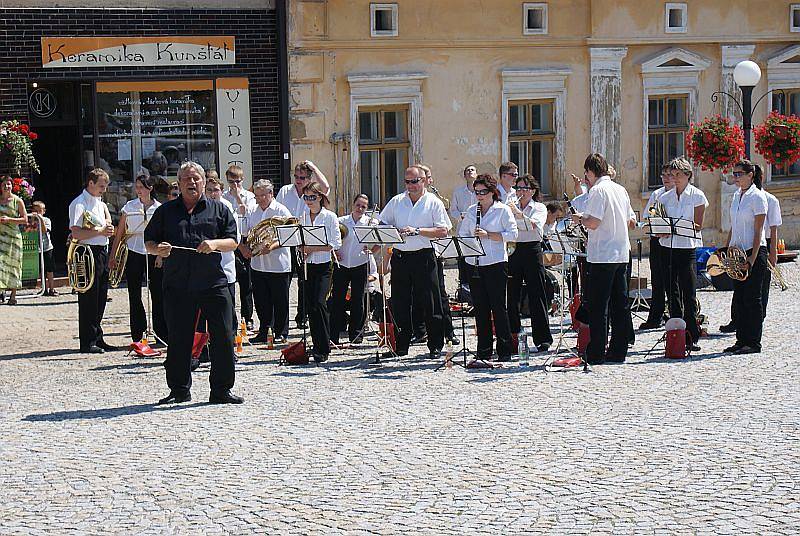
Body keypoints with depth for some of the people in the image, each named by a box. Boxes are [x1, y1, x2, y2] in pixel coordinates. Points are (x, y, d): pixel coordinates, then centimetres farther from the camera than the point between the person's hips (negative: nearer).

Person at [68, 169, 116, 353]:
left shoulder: (99, 202, 15)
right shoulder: (79, 203, -11)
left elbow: (104, 206, 37)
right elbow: (76, 233, -20)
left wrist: (108, 224, 16)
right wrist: (101, 231, -16)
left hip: (102, 253, 9)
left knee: (101, 297, 12)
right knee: (89, 299, -5)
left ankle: (97, 339, 20)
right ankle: (87, 342, -1)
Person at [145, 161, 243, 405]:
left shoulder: (219, 210, 11)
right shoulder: (166, 211, 13)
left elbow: (233, 241, 7)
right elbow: (149, 242, 14)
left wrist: (215, 244, -13)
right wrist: (157, 249, -9)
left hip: (213, 284, -1)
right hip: (177, 286, 1)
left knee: (223, 338, -1)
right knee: (178, 340, 5)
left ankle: (221, 390, 8)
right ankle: (179, 390, 17)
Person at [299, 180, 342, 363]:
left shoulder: (330, 217, -4)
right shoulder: (303, 217, 11)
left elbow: (336, 244, -9)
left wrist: (314, 248, -16)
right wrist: (302, 249, -5)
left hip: (324, 265, -5)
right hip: (308, 266, 5)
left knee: (319, 303, -16)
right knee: (310, 305, 4)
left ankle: (323, 349, -12)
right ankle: (317, 345, 15)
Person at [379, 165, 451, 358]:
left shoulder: (434, 202, 2)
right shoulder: (396, 201, 13)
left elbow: (443, 231, -7)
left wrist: (417, 231, -14)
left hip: (424, 256, -3)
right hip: (400, 256, 4)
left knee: (430, 303, -1)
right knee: (399, 303, 5)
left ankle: (436, 346, 7)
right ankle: (401, 346, 14)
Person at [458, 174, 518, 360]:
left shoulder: (503, 210, -1)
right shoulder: (471, 211, 14)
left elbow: (513, 234, -8)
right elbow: (462, 233, 17)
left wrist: (488, 235, -15)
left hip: (496, 263, -5)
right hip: (475, 264, 5)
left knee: (498, 306, -3)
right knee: (480, 308, 6)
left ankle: (505, 350, 3)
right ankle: (483, 351, 12)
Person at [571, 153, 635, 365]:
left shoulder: (598, 190, -12)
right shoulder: (620, 189, 13)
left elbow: (593, 223, -21)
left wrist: (580, 218, 0)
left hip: (602, 256, -8)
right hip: (622, 254, 8)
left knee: (597, 307, -4)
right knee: (620, 304, 9)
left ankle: (596, 354, -4)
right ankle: (618, 351, 13)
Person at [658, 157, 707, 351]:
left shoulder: (697, 196, 1)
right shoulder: (665, 197, 14)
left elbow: (698, 225, -5)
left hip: (689, 248, -4)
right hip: (668, 247, 4)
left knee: (689, 295, -7)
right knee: (672, 293, 4)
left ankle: (692, 338, -4)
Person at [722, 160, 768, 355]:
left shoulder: (757, 196, -9)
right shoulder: (736, 196, 13)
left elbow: (758, 231, -13)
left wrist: (753, 257, -18)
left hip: (754, 251, -8)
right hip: (737, 251, 8)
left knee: (752, 298, -4)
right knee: (739, 297, 7)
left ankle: (754, 342, 1)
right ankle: (741, 340, 13)